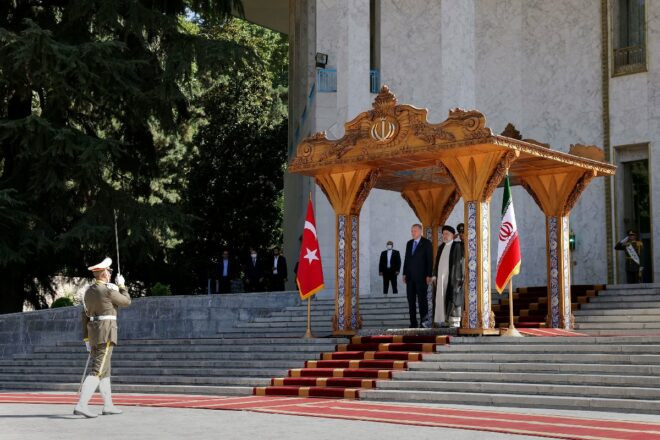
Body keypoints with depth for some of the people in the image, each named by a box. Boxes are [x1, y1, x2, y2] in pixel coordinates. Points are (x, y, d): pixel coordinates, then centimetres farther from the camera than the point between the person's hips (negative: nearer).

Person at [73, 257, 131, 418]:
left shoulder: (88, 291, 12)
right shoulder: (108, 290, -13)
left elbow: (85, 316, 14)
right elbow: (126, 302, 1)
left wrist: (87, 339, 17)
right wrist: (122, 286, 16)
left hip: (93, 333, 9)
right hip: (106, 333, -9)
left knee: (104, 370, 16)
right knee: (97, 370, -12)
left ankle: (108, 406, 21)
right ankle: (81, 405, -21)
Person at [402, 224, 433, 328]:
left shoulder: (426, 243, -2)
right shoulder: (409, 243, 15)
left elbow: (430, 260, -6)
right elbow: (406, 259, 16)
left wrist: (429, 275, -11)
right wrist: (404, 274, 9)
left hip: (421, 276, -5)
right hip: (410, 276, 5)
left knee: (422, 299, -5)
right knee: (411, 300, 5)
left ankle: (424, 322, 0)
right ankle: (413, 323, 9)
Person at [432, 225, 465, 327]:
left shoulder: (457, 246, -2)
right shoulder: (441, 247, 17)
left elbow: (461, 261, -6)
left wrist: (460, 278, -13)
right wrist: (435, 276, 8)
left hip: (452, 278, -6)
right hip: (441, 277, 6)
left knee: (453, 299, -7)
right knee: (441, 299, 3)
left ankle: (454, 323, -6)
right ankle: (444, 320, 6)